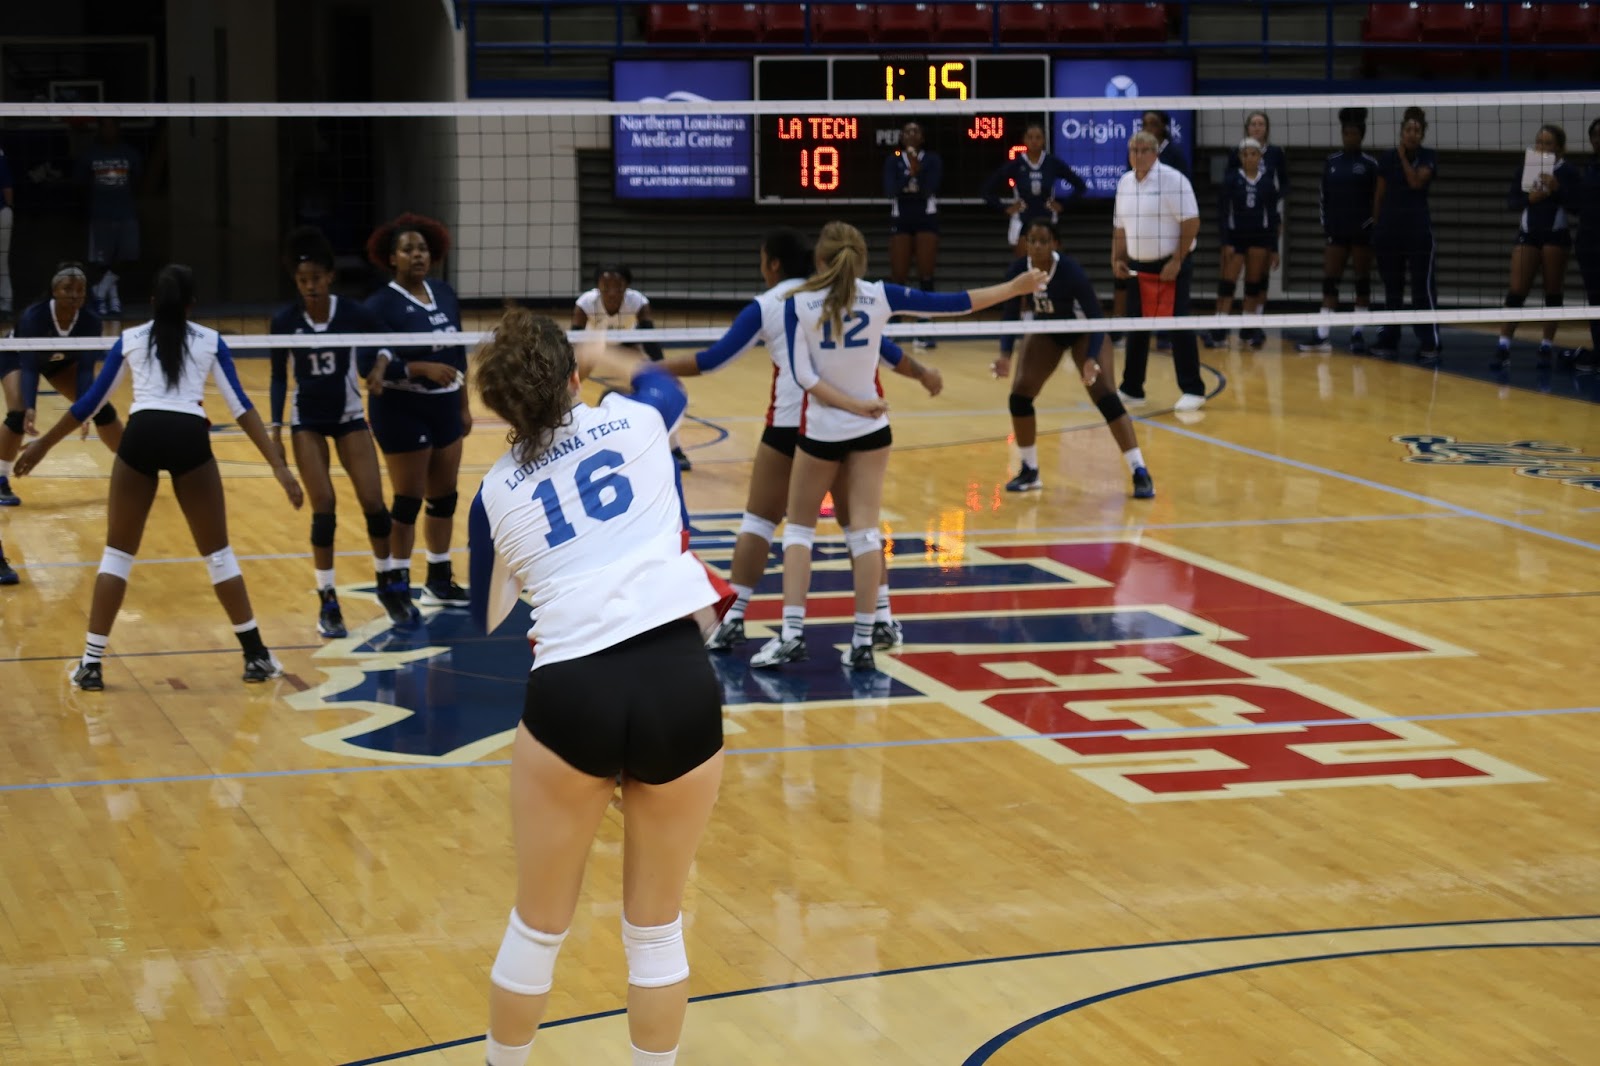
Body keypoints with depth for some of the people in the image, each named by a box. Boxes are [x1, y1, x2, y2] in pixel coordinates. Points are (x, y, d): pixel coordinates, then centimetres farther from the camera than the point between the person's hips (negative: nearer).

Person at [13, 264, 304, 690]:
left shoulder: (129, 340, 19)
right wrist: (279, 466, 7)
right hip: (190, 439, 0)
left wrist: (43, 444, 34)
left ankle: (91, 664, 7)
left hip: (141, 436, 0)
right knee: (218, 554, 14)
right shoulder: (210, 341, 17)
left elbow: (90, 402, 22)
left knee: (118, 554, 12)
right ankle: (256, 656, 17)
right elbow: (240, 406, 9)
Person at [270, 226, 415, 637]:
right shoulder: (285, 321, -10)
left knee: (374, 503, -5)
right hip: (307, 421, 0)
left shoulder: (355, 315, -12)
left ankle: (387, 584, 19)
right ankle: (327, 601, 5)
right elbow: (278, 377, 0)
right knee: (324, 508, -7)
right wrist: (276, 430, -3)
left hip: (349, 417, 0)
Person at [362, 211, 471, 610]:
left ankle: (440, 579, 25)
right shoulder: (381, 304, -13)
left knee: (444, 498, 12)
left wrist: (464, 404, 14)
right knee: (408, 500, -1)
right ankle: (397, 585, 9)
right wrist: (422, 369, -28)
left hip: (444, 407, 6)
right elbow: (368, 364, -20)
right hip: (402, 411, -6)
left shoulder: (444, 293, 6)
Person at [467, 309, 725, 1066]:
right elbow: (664, 382, 36)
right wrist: (603, 357, 54)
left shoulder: (498, 493, 10)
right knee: (656, 927, 16)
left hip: (575, 693, 0)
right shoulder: (634, 419, 9)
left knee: (538, 926, 17)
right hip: (681, 685, 0)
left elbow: (487, 620, 25)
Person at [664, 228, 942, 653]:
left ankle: (734, 619, 2)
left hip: (790, 422, -2)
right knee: (857, 522, 13)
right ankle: (883, 618, 9)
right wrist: (924, 373, 30)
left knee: (758, 520, 8)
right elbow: (884, 350, 13)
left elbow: (713, 359, -2)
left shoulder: (765, 307, 1)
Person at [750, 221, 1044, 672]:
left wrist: (854, 405, -14)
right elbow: (953, 303, -2)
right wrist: (1013, 288, 6)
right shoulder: (878, 296, -6)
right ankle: (863, 642, 0)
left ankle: (792, 634, -2)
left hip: (820, 431, -1)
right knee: (864, 530, 4)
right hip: (870, 431, 1)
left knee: (798, 526, 11)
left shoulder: (798, 304, -10)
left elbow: (803, 374, -16)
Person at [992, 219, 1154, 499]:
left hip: (1082, 330, -4)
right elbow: (1011, 316, -10)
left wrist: (1091, 360, -42)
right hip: (1045, 331, 4)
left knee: (1104, 395, -19)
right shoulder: (1017, 272, -22)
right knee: (1019, 394, -9)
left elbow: (1095, 317, -29)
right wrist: (1006, 354, -27)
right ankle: (1029, 472, 10)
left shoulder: (1070, 271, -33)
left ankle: (1140, 473, -18)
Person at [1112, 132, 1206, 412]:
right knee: (1136, 328, 8)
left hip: (1170, 266, -6)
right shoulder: (1124, 183, 9)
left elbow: (1191, 223, -15)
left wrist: (1176, 261, -19)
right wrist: (1117, 259, 6)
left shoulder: (1173, 180, -12)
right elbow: (1119, 227, 18)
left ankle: (1193, 391, -1)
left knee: (1179, 326, -6)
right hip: (1138, 266, 6)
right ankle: (1131, 390, 16)